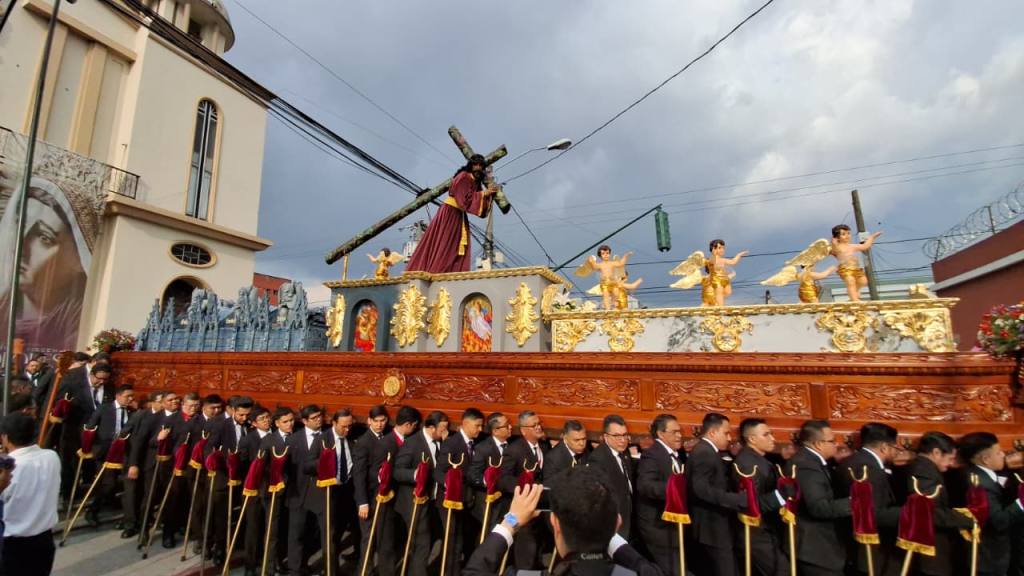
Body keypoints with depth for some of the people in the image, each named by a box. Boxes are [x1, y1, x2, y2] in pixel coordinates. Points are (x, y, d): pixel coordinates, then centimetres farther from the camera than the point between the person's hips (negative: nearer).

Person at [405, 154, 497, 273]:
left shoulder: (475, 182, 13)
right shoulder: (463, 177, -13)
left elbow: (478, 202, 10)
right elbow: (465, 199, -24)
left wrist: (488, 195, -7)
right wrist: (483, 193, -21)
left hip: (460, 215, 9)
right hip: (449, 213, -9)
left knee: (457, 248, 2)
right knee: (443, 246, -8)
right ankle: (433, 273, -3)